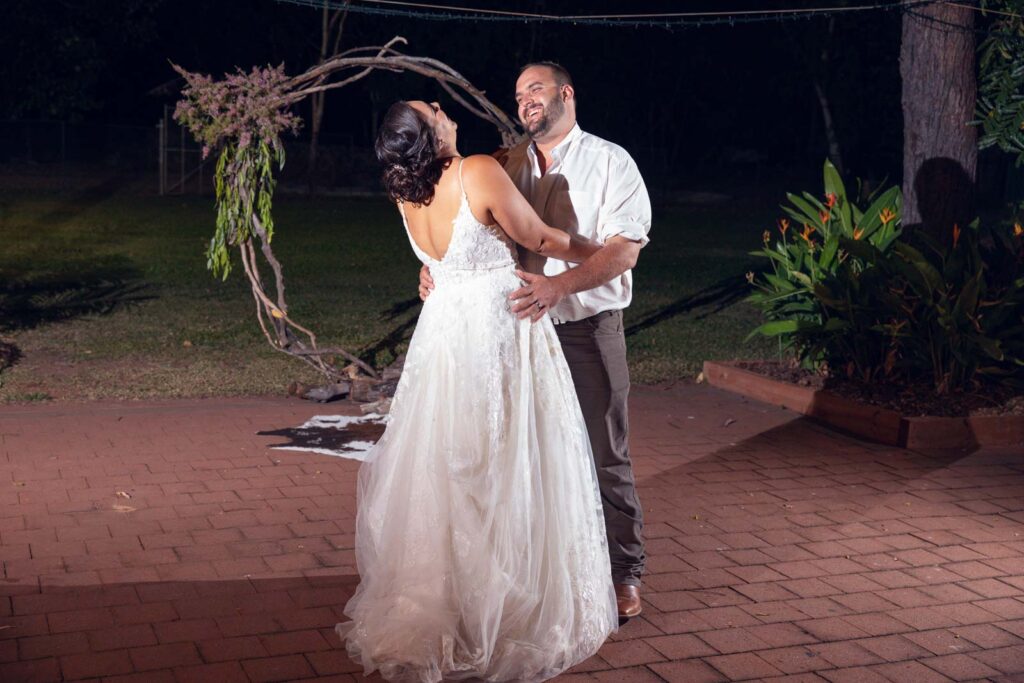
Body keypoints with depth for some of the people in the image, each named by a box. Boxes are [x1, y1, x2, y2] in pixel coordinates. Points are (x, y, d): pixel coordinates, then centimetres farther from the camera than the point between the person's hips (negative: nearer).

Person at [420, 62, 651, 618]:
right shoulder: (508, 166, 10)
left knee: (605, 457, 3)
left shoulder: (610, 161, -3)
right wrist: (435, 262, -13)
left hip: (588, 329, -4)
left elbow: (625, 248, -15)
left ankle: (623, 572, 19)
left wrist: (556, 285, -29)